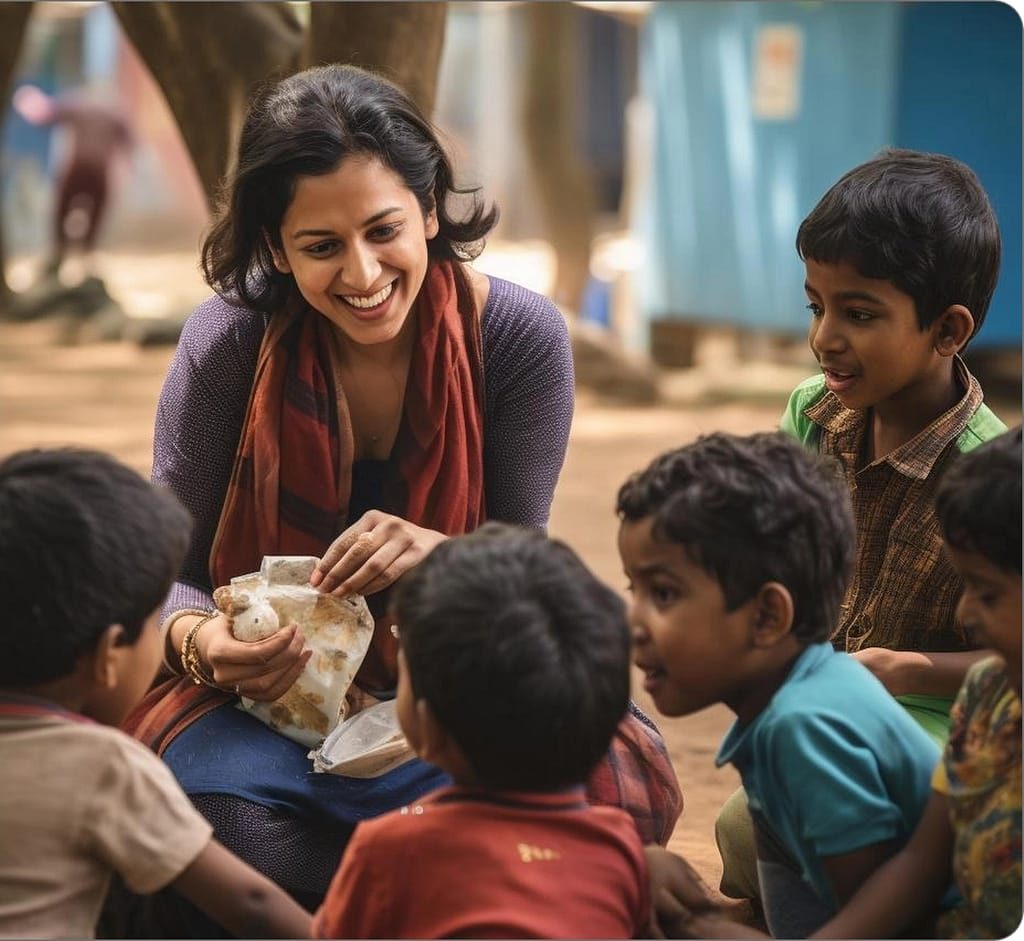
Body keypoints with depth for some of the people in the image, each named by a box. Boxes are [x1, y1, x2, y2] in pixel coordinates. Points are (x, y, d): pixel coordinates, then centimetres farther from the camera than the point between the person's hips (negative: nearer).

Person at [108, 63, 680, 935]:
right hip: (267, 696, -1)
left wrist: (441, 557, -30)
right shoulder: (228, 341, -11)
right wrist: (199, 640, -31)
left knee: (626, 781, -30)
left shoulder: (520, 335, -9)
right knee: (222, 819, -36)